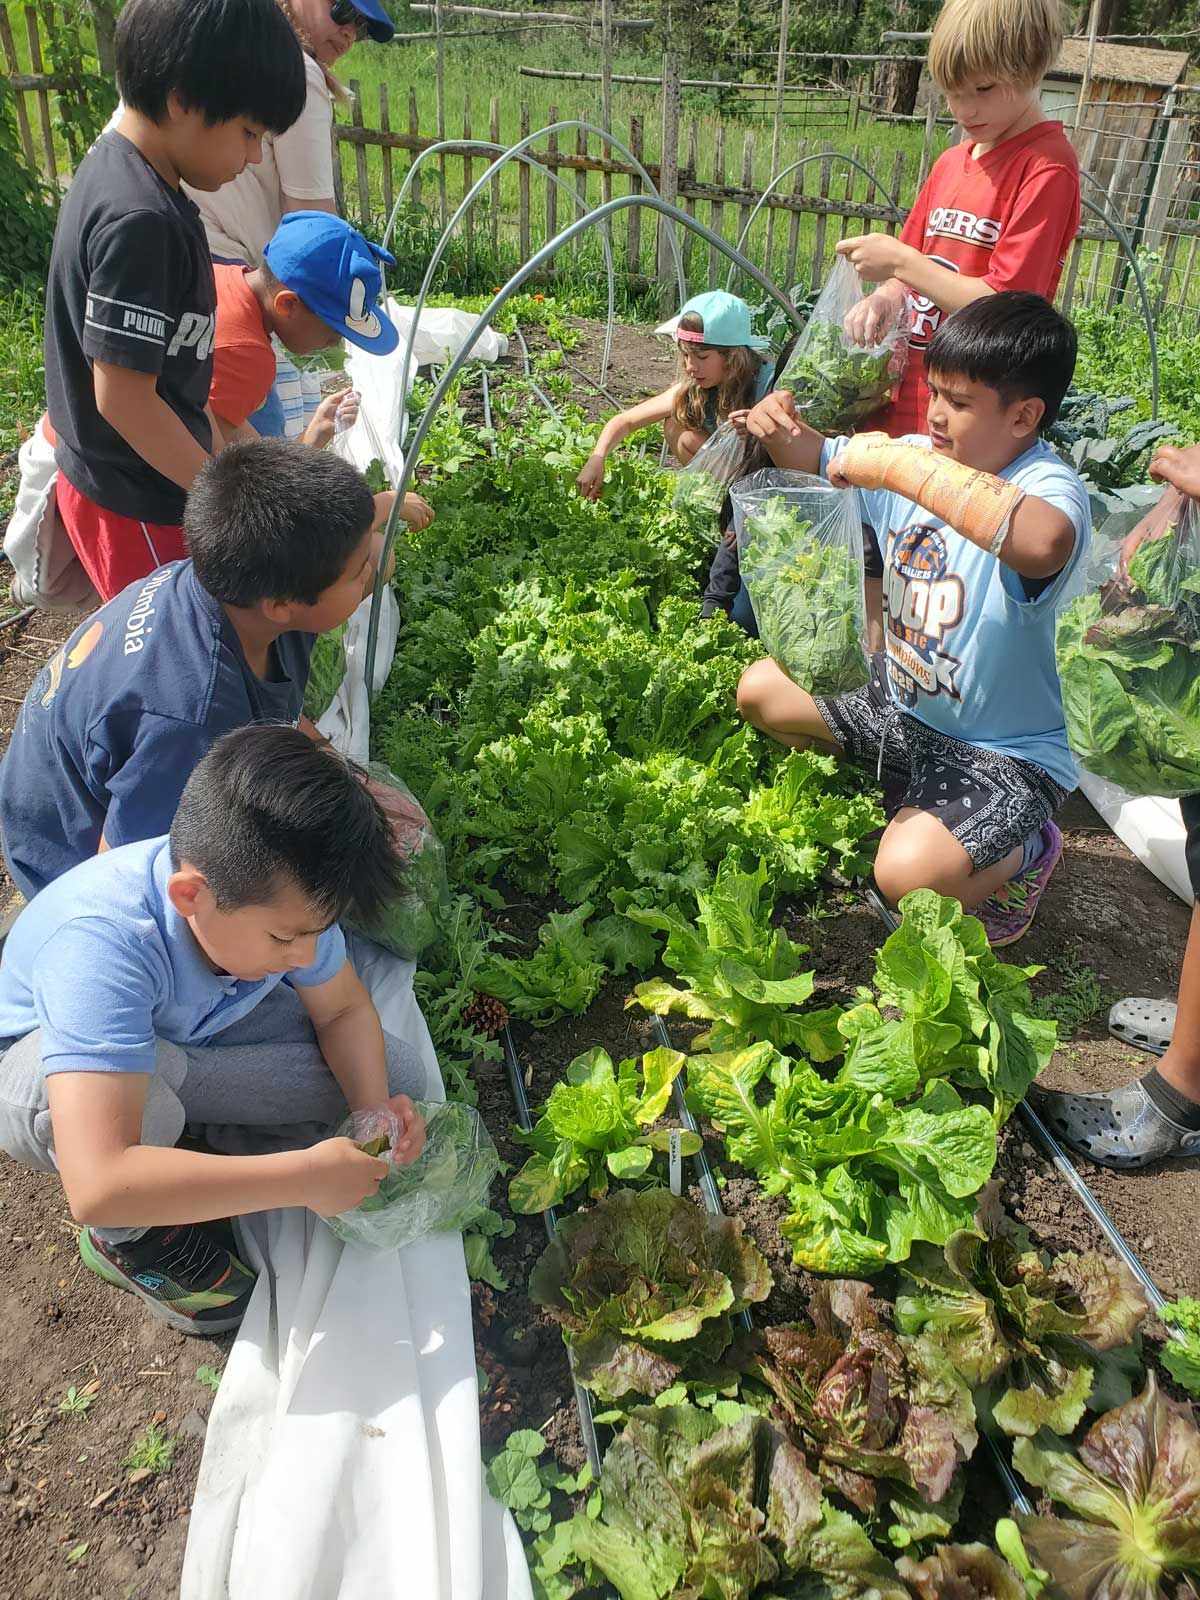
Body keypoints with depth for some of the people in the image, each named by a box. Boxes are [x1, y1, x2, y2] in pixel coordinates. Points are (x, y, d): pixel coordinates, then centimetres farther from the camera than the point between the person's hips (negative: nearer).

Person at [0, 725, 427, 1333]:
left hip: (187, 1041, 5)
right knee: (146, 1085, -42)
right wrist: (305, 1176, -45)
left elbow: (344, 1009, -7)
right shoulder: (100, 946, -43)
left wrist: (374, 1108, -26)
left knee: (395, 1073, -11)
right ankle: (128, 1237, -9)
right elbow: (96, 1186, -50)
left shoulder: (280, 893, -25)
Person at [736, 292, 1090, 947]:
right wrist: (781, 430, -12)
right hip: (900, 697, 8)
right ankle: (902, 791, 23)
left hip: (1004, 749, -8)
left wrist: (902, 466, -45)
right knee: (759, 690, 11)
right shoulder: (918, 456, -3)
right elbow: (819, 460, 13)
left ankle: (1024, 853, 5)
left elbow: (1042, 541, -53)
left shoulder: (1050, 488, -26)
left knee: (908, 872, -32)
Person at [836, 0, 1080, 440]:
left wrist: (900, 261, -16)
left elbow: (1003, 305, -18)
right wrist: (886, 296, -6)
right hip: (901, 396, 7)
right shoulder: (951, 162, 14)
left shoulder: (1047, 167, -11)